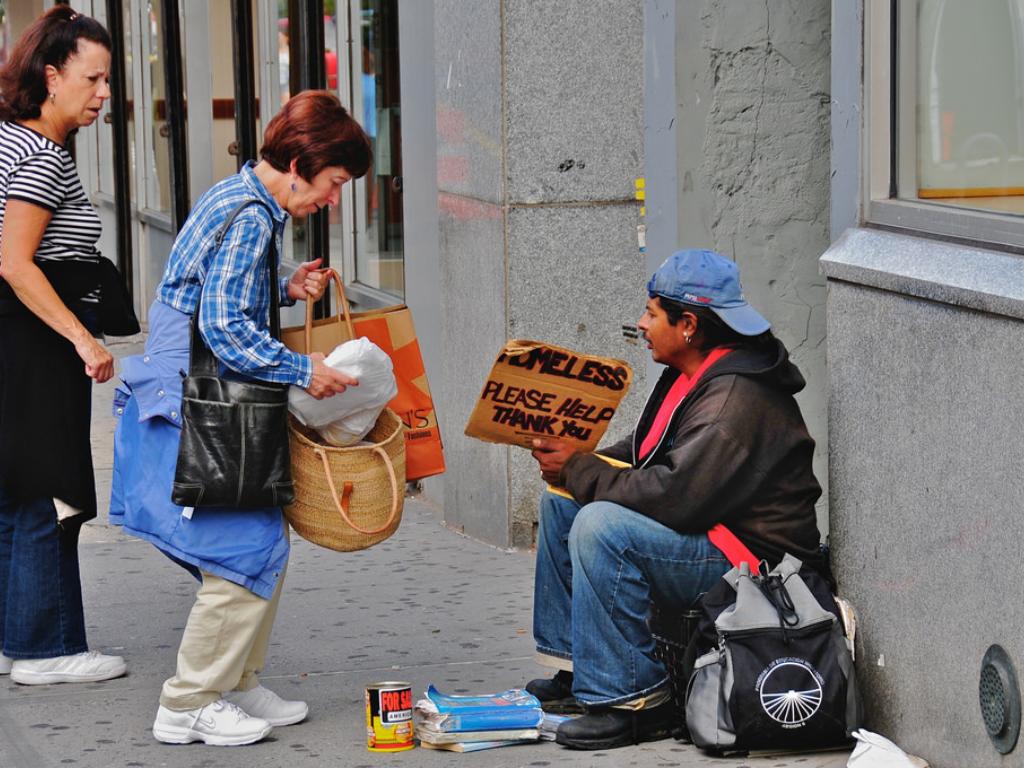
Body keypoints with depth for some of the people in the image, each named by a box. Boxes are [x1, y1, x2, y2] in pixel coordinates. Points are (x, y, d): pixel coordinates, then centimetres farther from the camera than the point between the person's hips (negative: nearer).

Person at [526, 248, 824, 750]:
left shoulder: (734, 399, -23)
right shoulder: (692, 375, 9)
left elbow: (674, 495, -30)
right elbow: (645, 455, 18)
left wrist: (578, 472, -19)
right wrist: (576, 465, 0)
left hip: (749, 561, -11)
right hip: (702, 534, 11)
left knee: (600, 526, -30)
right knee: (561, 502, 13)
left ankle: (632, 703, -24)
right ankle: (575, 667, 15)